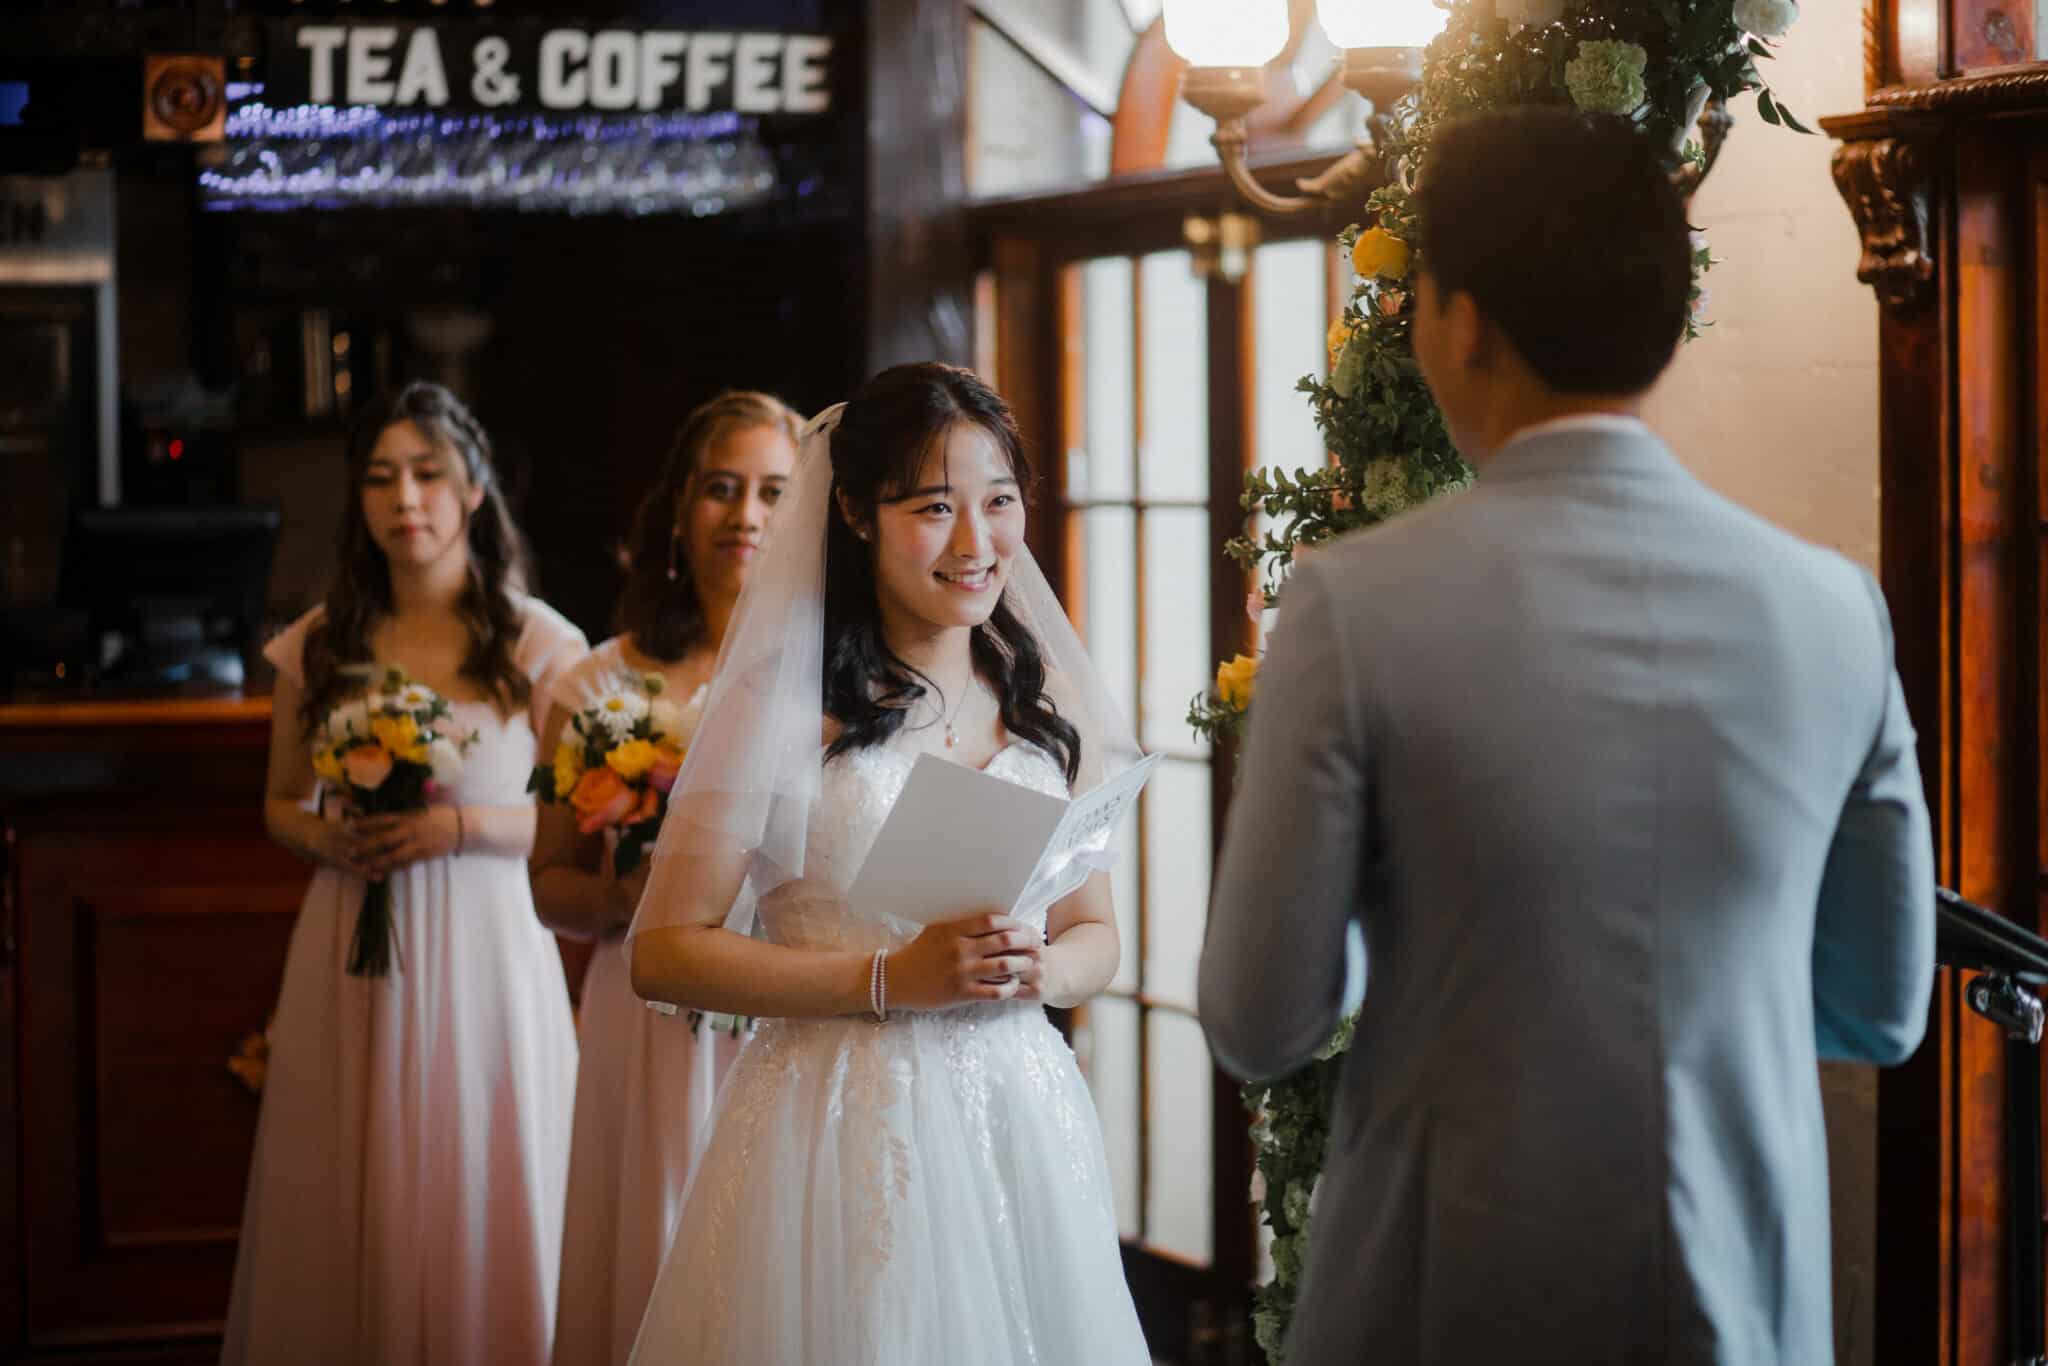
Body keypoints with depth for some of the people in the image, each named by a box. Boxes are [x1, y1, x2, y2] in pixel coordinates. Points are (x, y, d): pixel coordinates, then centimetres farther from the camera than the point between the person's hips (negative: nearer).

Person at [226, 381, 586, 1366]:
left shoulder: (536, 643, -1)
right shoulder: (318, 646, 7)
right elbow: (283, 805, 16)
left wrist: (460, 824, -15)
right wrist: (323, 836, -6)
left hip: (484, 950, -2)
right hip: (350, 954, 2)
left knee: (475, 1206, 1)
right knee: (346, 1211, 4)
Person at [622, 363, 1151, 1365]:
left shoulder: (1045, 699, 8)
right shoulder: (787, 703, -7)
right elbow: (663, 953, -9)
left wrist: (1038, 971, -8)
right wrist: (891, 979, -16)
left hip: (1022, 1125, 5)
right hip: (843, 1125, -4)